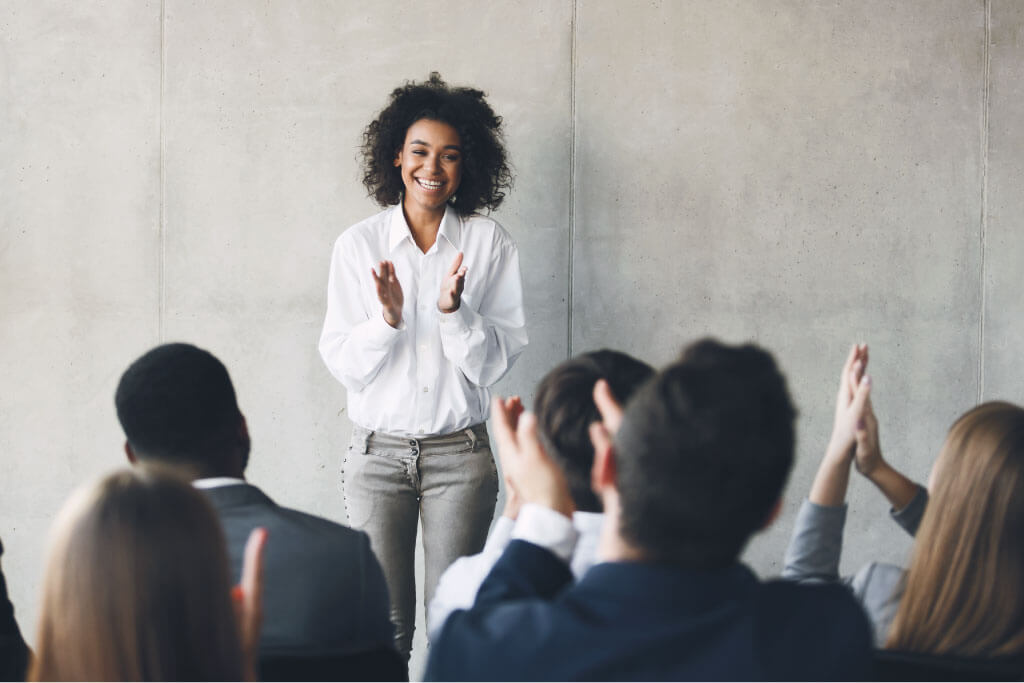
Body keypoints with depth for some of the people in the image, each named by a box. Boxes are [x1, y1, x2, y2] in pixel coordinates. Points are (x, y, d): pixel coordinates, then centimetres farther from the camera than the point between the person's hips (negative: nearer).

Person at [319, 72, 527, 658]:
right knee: (385, 623, 0)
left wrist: (454, 309, -18)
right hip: (379, 451, 0)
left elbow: (496, 363, -2)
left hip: (460, 454, 0)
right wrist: (387, 319, -19)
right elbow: (342, 363, -1)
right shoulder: (359, 245, 1)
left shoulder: (490, 244, 0)